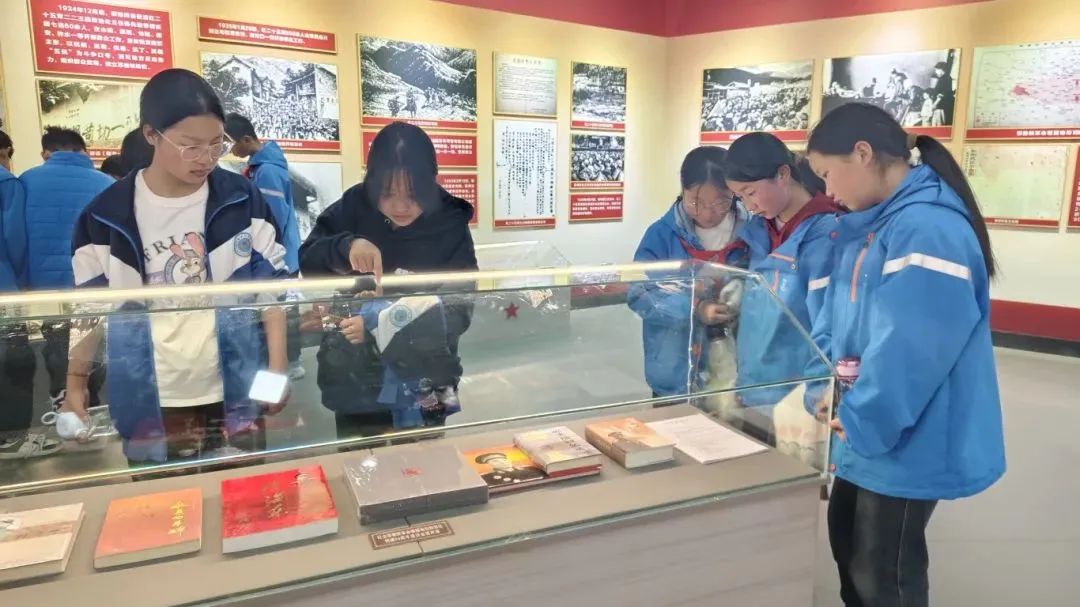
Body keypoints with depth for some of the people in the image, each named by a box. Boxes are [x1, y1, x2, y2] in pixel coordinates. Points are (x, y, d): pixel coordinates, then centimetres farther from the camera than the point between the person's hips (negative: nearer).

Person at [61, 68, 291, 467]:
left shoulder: (242, 201, -3)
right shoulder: (105, 216, -3)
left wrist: (277, 366, -5)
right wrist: (75, 388, 4)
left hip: (234, 395, 0)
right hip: (149, 404, 0)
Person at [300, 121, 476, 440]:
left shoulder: (451, 225, -12)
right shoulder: (354, 206, -7)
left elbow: (459, 312, -15)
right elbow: (307, 261, -8)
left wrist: (380, 327, -27)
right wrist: (346, 246, -29)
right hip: (353, 381, 2)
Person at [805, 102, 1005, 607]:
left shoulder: (928, 228, -24)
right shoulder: (864, 227, 7)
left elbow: (909, 349, -28)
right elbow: (836, 314, 10)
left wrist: (859, 421, -18)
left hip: (906, 440, -9)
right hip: (866, 431, 9)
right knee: (847, 546, 25)